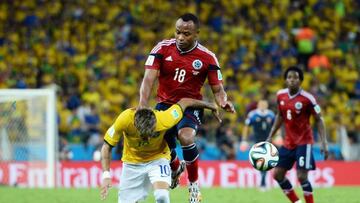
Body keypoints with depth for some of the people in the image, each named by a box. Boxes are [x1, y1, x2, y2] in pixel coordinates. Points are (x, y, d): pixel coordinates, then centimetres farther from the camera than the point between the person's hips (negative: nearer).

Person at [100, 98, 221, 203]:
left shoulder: (164, 120, -32)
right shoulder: (124, 120, -32)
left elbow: (184, 102, -12)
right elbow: (107, 146, -18)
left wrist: (212, 107, 3)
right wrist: (106, 175, -28)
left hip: (157, 158, -1)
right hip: (132, 161, 1)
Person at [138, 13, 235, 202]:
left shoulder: (207, 57, -10)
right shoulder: (162, 48, -9)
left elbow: (217, 89, -4)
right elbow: (149, 78, -16)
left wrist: (223, 102, -28)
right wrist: (143, 104, -31)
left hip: (191, 106, -2)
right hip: (165, 104, 2)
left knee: (186, 137, -32)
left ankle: (194, 184, -10)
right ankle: (176, 168, 41)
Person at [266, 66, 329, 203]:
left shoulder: (307, 98, -17)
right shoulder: (281, 95, 0)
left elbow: (319, 120, -10)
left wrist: (324, 143, -18)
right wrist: (270, 137, 15)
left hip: (304, 142, -6)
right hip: (288, 142, 6)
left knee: (302, 177, -15)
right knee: (277, 174, 7)